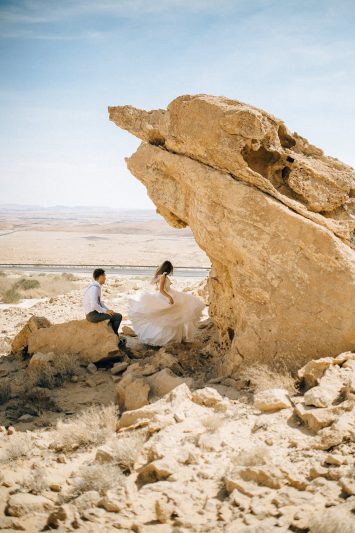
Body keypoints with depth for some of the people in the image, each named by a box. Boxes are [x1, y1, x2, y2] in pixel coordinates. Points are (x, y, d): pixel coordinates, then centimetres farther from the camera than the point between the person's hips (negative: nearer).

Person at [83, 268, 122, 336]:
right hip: (93, 315, -10)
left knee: (115, 315, 23)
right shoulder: (94, 288, -21)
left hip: (94, 313, 10)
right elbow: (94, 305, -29)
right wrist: (106, 311, -16)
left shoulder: (97, 287, 10)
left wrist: (108, 310, 8)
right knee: (118, 316, -7)